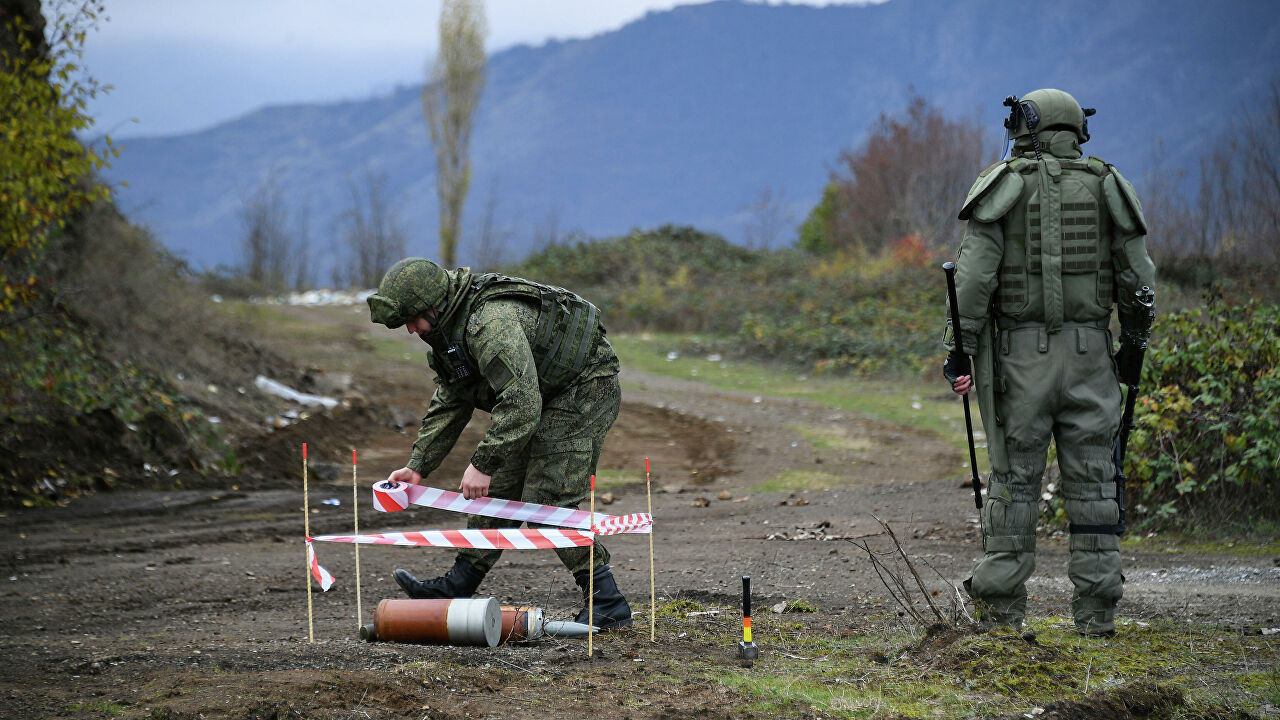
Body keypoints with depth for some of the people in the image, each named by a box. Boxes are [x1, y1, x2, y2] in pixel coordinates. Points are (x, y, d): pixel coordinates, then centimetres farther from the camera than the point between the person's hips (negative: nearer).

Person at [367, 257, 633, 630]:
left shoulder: (491, 323, -31)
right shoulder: (450, 327, 3)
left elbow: (521, 405, -35)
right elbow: (449, 404, 11)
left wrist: (483, 463, -30)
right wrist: (418, 466, 4)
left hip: (585, 390, -10)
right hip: (545, 396, 10)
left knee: (547, 503, -14)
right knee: (498, 490, 11)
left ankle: (608, 605, -10)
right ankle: (456, 588, 19)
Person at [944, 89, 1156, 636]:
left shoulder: (1004, 185, -1)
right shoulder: (1106, 186, 7)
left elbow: (975, 273, -9)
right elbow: (1138, 278, 6)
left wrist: (962, 347, -4)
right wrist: (1134, 345, 17)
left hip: (1020, 351, -1)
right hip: (1089, 352, 2)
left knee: (1014, 477, 4)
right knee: (1092, 479, 5)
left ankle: (1002, 604, 6)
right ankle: (1096, 609, 5)